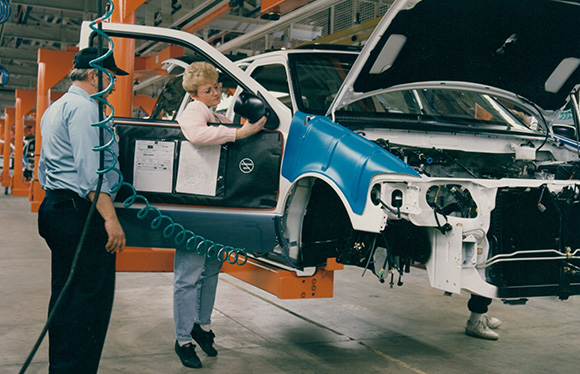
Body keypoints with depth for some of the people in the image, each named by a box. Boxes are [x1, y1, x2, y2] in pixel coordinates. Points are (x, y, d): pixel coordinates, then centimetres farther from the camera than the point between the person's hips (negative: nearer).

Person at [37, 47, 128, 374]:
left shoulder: (55, 108, 22)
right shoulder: (84, 107, -11)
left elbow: (45, 168, 28)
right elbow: (91, 169, -22)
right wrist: (111, 219, -25)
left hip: (55, 208, 11)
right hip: (82, 212, -11)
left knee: (65, 296, 16)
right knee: (91, 299, -9)